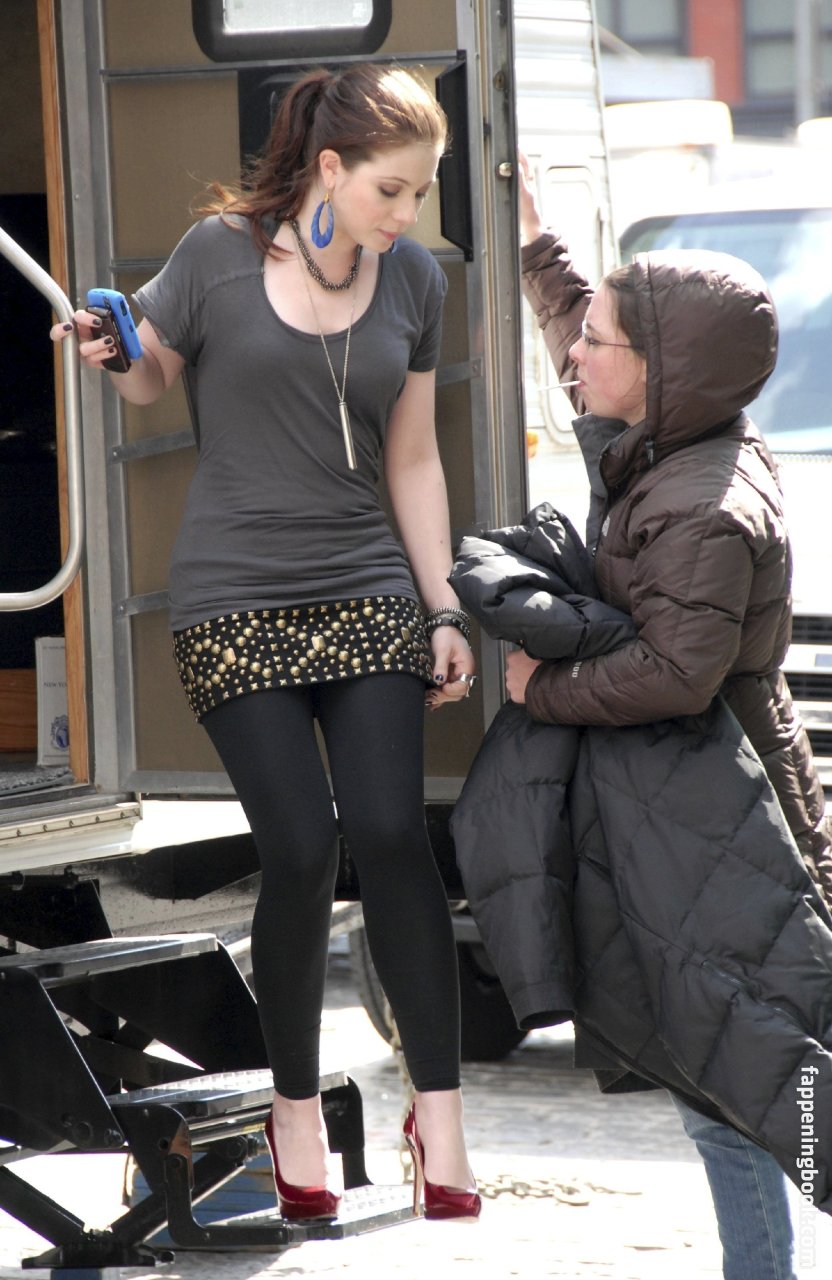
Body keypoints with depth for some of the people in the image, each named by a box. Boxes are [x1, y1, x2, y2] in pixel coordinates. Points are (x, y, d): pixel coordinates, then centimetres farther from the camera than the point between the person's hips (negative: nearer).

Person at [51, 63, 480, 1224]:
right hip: (235, 604, -2)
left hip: (368, 593, 3)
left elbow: (413, 460, 12)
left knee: (391, 829, -13)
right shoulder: (221, 251, -5)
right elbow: (149, 379, 8)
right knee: (300, 846, -11)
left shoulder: (413, 280, 6)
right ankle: (296, 1105, 8)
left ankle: (439, 1109, -5)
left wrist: (445, 611, 8)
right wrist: (110, 352, -14)